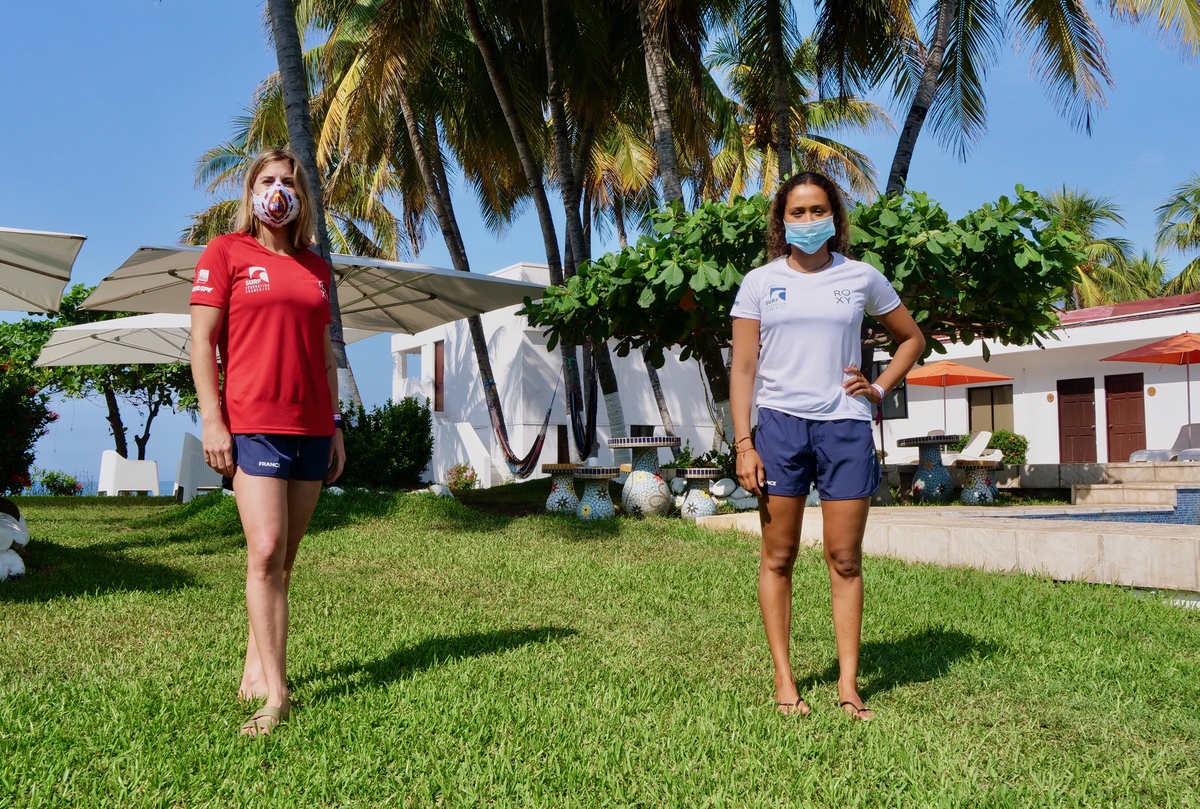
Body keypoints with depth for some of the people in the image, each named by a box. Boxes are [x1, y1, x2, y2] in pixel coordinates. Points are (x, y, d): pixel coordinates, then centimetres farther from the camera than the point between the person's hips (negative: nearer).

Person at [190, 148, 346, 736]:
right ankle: (275, 695, -10)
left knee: (284, 560, 7)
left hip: (311, 428, 5)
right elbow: (202, 340, -2)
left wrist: (335, 426, 13)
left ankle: (255, 668, 19)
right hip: (253, 423, -5)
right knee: (265, 553, -12)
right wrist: (212, 420, -10)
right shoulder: (225, 252, 4)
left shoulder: (316, 268, 17)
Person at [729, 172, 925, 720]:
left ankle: (849, 683, 8)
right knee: (778, 556, 2)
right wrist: (743, 442, -6)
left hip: (846, 427, 1)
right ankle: (784, 680, 10)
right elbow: (743, 367, 3)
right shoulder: (759, 283, 6)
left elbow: (912, 338, 21)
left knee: (845, 558, 2)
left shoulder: (861, 279, 8)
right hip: (780, 425, 0)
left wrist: (880, 389, 5)